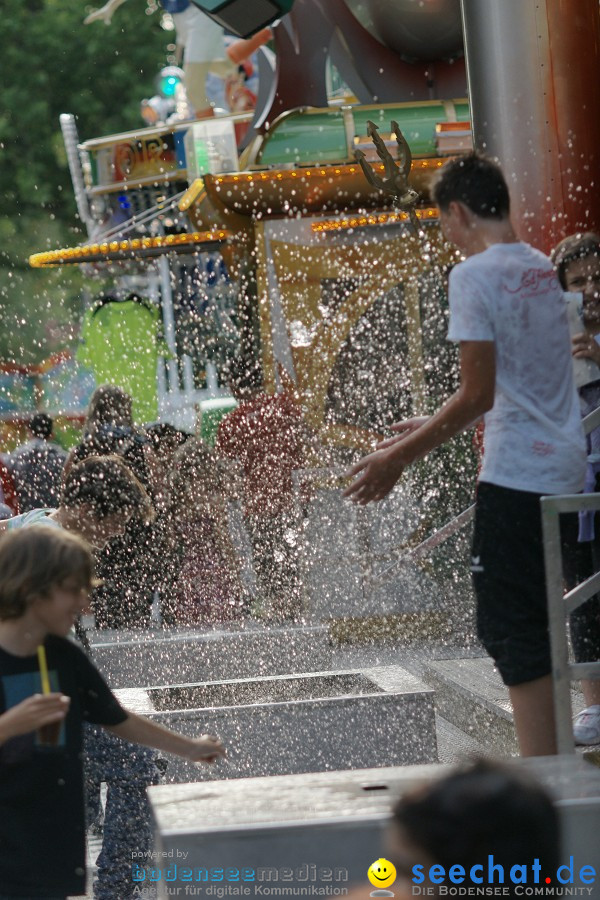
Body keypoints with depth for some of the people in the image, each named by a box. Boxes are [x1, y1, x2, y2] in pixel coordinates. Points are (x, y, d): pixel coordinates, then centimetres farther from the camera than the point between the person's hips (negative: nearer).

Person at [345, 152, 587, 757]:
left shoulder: (475, 275, -12)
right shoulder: (542, 270, 14)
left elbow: (477, 395, -16)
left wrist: (400, 458, -10)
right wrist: (432, 429, 28)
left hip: (515, 473, -8)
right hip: (564, 467, 8)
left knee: (510, 629, -6)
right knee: (535, 624, 15)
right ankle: (551, 759, 17)